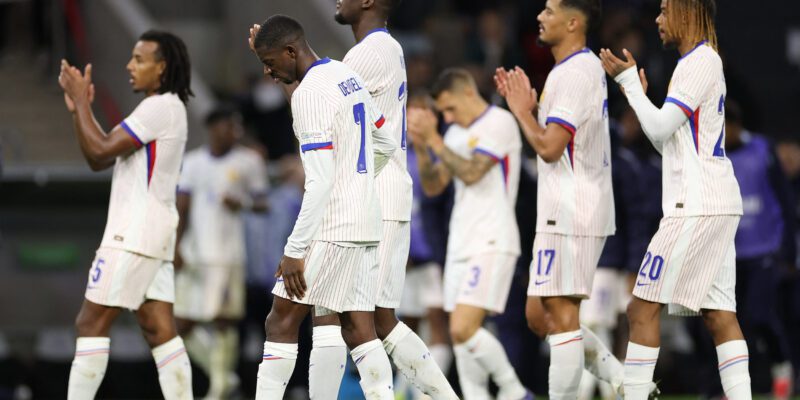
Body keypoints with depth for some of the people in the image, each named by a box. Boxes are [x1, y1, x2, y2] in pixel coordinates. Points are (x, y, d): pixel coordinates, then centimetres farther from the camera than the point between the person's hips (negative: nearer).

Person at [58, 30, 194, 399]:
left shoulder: (161, 107, -12)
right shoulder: (157, 109, 20)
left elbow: (102, 149, -18)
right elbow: (98, 159, 20)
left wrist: (82, 102, -7)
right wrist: (78, 109, 11)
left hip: (135, 234, -10)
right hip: (150, 234, 10)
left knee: (91, 323, -8)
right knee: (158, 328, 4)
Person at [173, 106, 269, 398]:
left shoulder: (249, 162, 4)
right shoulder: (193, 162, 10)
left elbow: (262, 204, 9)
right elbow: (182, 209, 8)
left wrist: (243, 204, -13)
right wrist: (176, 247, -3)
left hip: (226, 255, -3)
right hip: (193, 254, 4)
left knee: (223, 320, -10)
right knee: (182, 326, 3)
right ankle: (222, 376, 19)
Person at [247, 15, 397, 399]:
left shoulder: (310, 93, -16)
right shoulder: (349, 77, 12)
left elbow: (320, 181, -21)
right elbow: (385, 146, 23)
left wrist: (294, 251, -19)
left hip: (333, 228, -9)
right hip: (367, 223, 9)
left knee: (281, 322, -3)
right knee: (358, 328, 6)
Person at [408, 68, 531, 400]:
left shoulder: (499, 122, -8)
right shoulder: (456, 133, 17)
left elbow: (471, 172, -17)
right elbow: (432, 186, 15)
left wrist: (434, 139, -12)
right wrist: (421, 146, 0)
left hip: (491, 244, -9)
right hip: (461, 245, 9)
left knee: (463, 329, -18)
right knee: (461, 335, 4)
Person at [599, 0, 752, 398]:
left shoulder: (701, 61, -9)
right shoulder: (698, 62, 21)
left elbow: (660, 129, -13)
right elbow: (666, 141, 25)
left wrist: (628, 80, -4)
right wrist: (640, 92, 18)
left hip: (696, 206, -10)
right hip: (715, 205, 10)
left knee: (643, 308, -8)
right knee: (719, 315, 4)